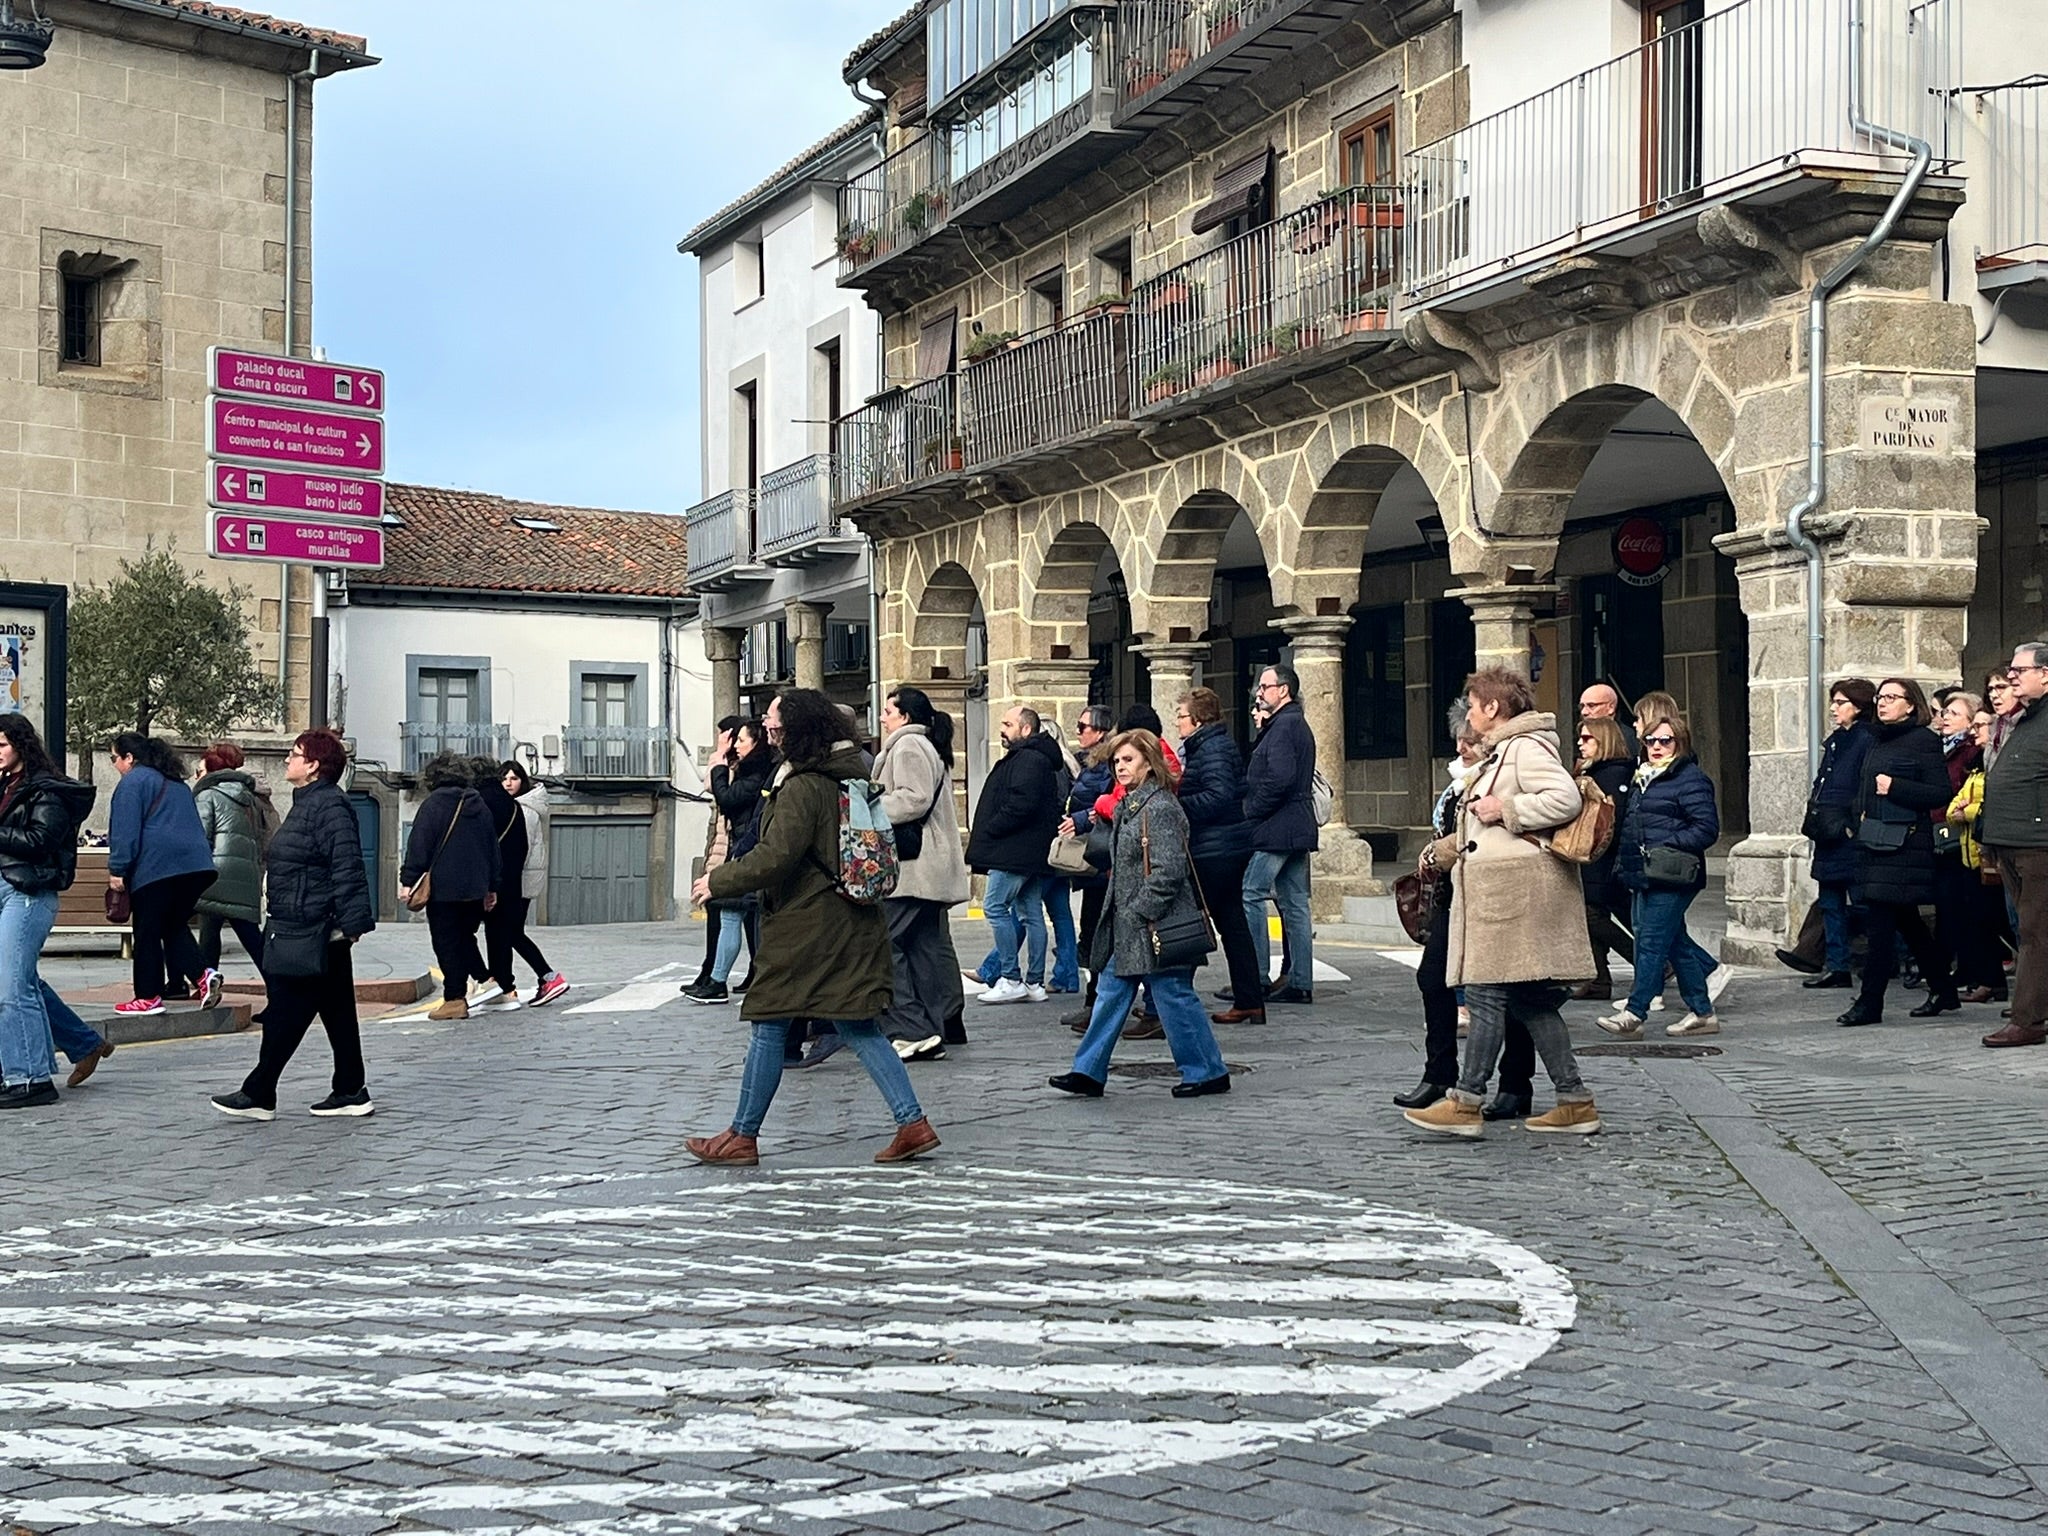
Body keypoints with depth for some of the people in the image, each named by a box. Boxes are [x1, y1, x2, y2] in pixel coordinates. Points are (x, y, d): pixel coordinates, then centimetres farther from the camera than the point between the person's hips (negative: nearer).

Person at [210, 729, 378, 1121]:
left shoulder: (329, 806, -16)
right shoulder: (308, 802, 17)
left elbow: (346, 869, -23)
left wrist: (352, 922, -26)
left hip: (311, 935, -11)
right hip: (301, 931, 11)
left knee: (285, 1014, -3)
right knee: (337, 1013, 11)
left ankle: (258, 1094, 3)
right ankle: (350, 1092, 16)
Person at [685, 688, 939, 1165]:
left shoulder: (802, 788, -19)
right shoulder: (848, 772, 9)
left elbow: (774, 858, -22)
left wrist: (717, 882, -10)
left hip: (807, 927, -9)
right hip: (851, 923, 9)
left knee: (769, 1026, 3)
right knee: (857, 1026, 10)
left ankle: (742, 1136, 12)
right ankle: (912, 1122, 4)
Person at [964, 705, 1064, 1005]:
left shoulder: (1027, 760, -14)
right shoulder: (1041, 759, 20)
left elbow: (1020, 805, -26)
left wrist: (988, 830, -15)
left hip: (1015, 851, -11)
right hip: (1032, 853, 11)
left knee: (995, 905, -8)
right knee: (1030, 912, 10)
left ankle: (1012, 979, -9)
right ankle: (1035, 983, 12)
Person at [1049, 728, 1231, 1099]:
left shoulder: (1160, 808, -16)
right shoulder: (1126, 807, 14)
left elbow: (1168, 871, -21)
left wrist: (1139, 912, -19)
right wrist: (1117, 912, 15)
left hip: (1156, 925, -10)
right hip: (1126, 927, 10)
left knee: (1173, 996, -2)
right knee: (1111, 992, 10)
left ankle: (1207, 1072, 10)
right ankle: (1088, 1071, 14)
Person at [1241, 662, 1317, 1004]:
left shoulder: (1284, 726, -13)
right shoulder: (1298, 725, 20)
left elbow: (1279, 779, -22)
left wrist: (1252, 813, -15)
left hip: (1276, 830, -10)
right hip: (1298, 827, 10)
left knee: (1251, 895, -7)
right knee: (1295, 903, 9)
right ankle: (1301, 982, 10)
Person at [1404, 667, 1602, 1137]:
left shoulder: (1527, 747, -9)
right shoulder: (1503, 751, 23)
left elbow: (1566, 798, -23)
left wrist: (1503, 809, -17)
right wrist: (1442, 852, 30)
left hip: (1515, 890, -11)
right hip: (1498, 891, 11)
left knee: (1487, 994, -9)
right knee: (1530, 1001, 9)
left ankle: (1466, 1103, -6)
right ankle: (1574, 1102, 10)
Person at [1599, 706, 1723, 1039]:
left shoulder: (1691, 779, -8)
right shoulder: (1642, 779, 20)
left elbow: (1707, 828, -14)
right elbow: (1629, 826, 28)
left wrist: (1668, 845, -21)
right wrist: (1625, 864, 15)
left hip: (1671, 878, -9)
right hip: (1645, 877, 9)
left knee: (1651, 942, -10)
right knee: (1675, 943, 12)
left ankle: (1633, 1014, -10)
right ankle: (1702, 1013, 19)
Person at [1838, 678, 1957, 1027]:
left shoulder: (1923, 740, -7)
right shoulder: (1879, 741, 17)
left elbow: (1941, 793, -12)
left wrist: (1895, 787, -18)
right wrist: (1861, 812, 9)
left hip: (1903, 843, -9)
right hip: (1876, 840, 9)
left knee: (1880, 922, -9)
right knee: (1907, 922, 14)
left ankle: (1870, 1003, -6)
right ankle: (1944, 991, 26)